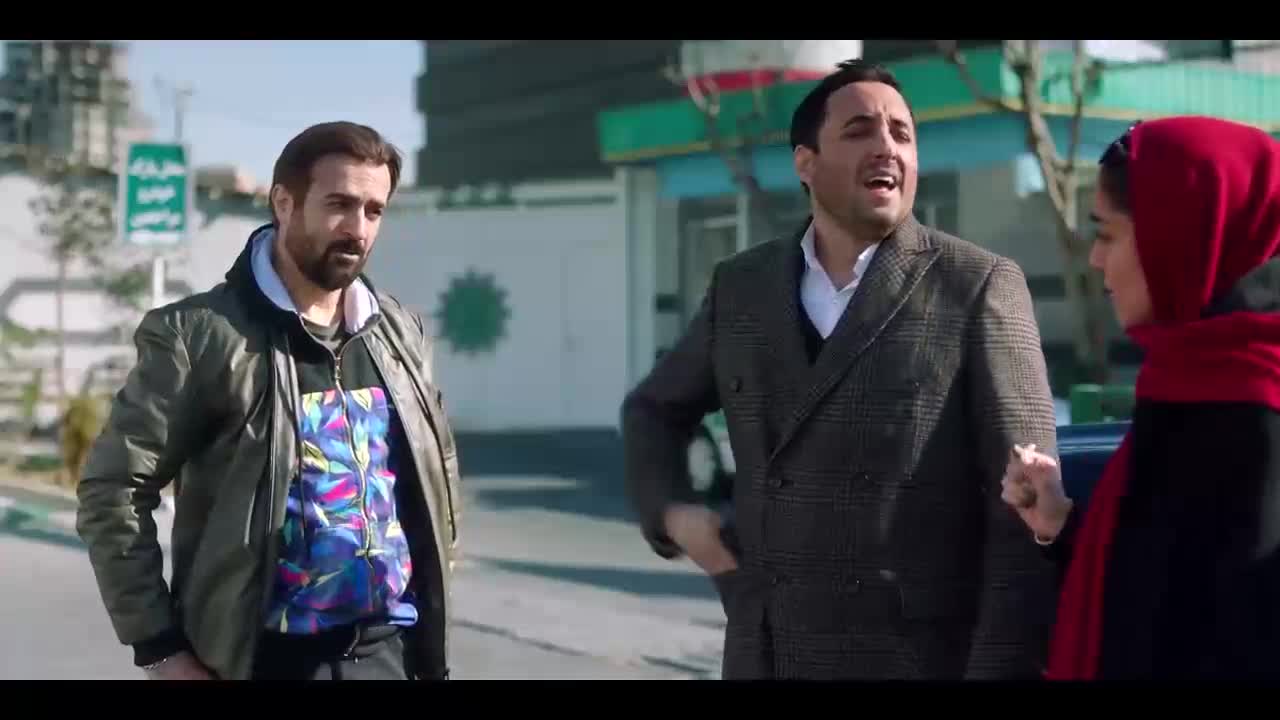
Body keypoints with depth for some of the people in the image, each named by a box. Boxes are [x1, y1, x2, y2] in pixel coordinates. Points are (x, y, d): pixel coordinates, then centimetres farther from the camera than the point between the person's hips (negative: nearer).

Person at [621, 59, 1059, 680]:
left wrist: (998, 670, -14)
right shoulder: (741, 286, 7)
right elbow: (653, 409, 23)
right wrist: (670, 513, 6)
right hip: (764, 656, 4)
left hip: (919, 661, -4)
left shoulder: (980, 287, -5)